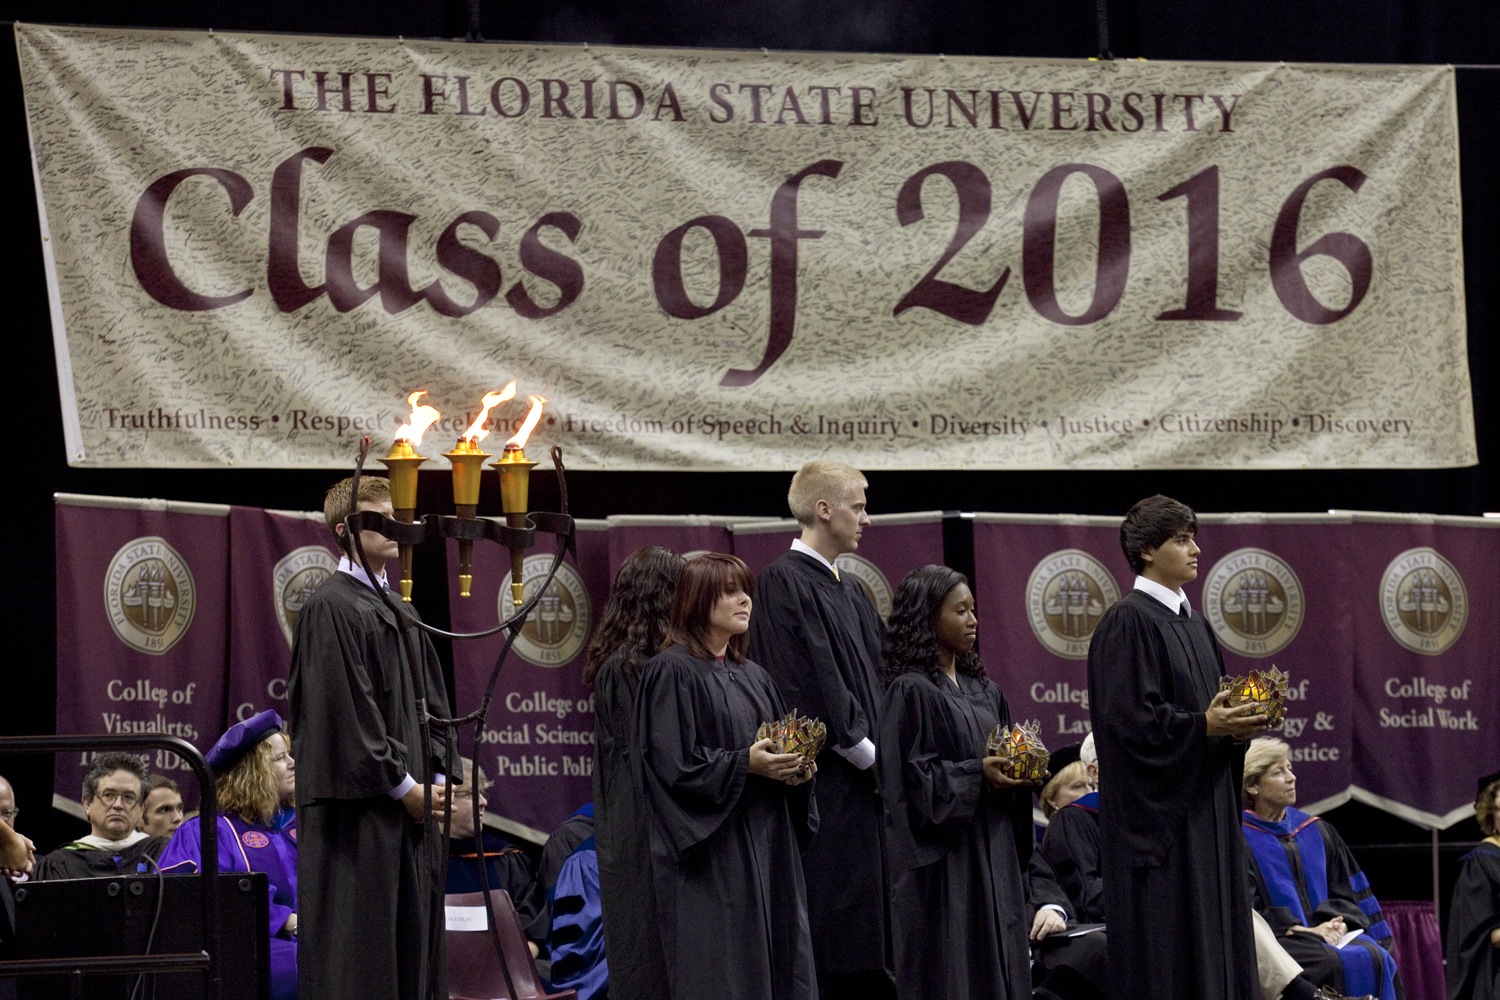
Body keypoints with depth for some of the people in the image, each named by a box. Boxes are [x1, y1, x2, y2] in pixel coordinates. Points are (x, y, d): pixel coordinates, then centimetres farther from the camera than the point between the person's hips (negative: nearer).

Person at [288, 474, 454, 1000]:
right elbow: (347, 708, -15)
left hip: (409, 804, 9)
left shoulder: (402, 614, 18)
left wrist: (434, 778, 3)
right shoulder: (331, 608, -10)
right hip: (359, 811, -9)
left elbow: (430, 701, 18)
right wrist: (403, 785, -14)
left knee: (413, 946, 7)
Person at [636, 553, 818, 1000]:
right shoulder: (672, 672, -7)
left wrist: (796, 768, 0)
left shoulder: (753, 677, 17)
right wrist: (745, 763, -21)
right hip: (711, 857, -8)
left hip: (767, 846, 8)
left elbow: (782, 744, 22)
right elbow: (672, 763, -15)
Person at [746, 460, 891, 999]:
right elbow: (812, 687, -17)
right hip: (826, 788, -9)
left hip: (866, 789, 9)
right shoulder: (784, 583, -11)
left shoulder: (851, 593, 18)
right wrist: (870, 756, -12)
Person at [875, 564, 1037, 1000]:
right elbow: (909, 776, -14)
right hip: (943, 863, -7)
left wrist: (1022, 774, 0)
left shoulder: (985, 691, 14)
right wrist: (976, 774, -20)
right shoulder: (910, 691, -8)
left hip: (994, 854, 7)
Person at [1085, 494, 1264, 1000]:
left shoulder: (1195, 624, 16)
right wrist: (1203, 726, -21)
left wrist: (1237, 724, 0)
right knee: (1166, 955, -8)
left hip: (1206, 814, 9)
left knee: (1214, 945, 7)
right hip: (1158, 811, -9)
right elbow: (1129, 717, -19)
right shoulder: (1128, 622, -12)